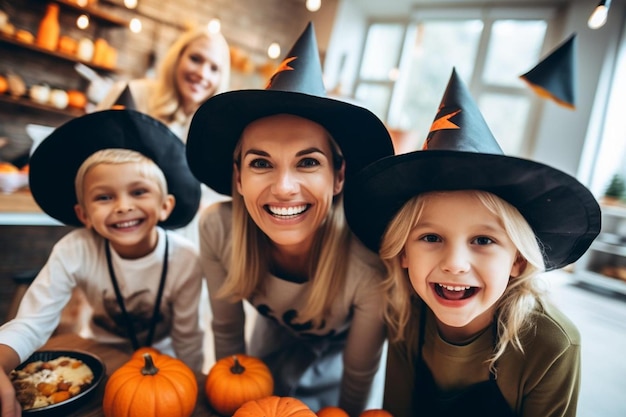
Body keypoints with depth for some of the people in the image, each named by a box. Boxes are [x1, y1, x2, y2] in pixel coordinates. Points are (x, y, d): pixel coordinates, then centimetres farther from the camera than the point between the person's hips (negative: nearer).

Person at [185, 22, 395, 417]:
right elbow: (227, 330, -14)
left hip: (339, 353, -1)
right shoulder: (218, 229, -33)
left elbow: (358, 374, -21)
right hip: (273, 336, 2)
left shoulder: (370, 262, -41)